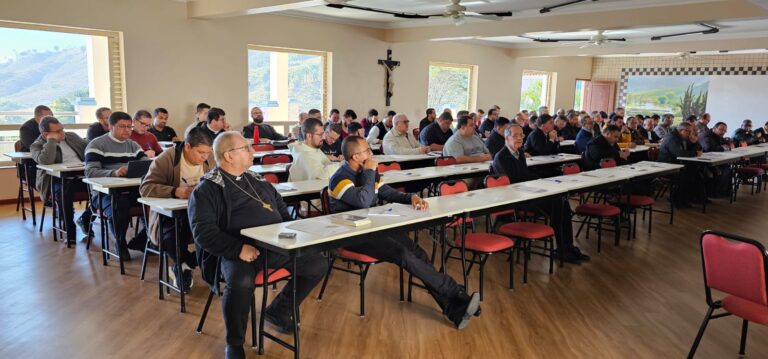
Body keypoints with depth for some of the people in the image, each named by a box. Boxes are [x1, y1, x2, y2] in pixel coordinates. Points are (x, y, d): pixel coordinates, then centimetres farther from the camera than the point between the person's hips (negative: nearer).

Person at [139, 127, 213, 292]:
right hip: (170, 216, -3)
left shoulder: (210, 160, 1)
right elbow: (145, 188, -17)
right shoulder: (166, 159, -11)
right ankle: (188, 264, 3)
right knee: (171, 238, -35)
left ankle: (183, 268, -1)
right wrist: (175, 192, -32)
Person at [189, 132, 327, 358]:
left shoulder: (258, 182, 20)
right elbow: (203, 231, -13)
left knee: (318, 265, 1)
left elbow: (283, 211, 28)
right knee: (242, 282, -38)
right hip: (238, 251, -7)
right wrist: (238, 248, -25)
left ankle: (278, 311, 21)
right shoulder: (207, 189, -2)